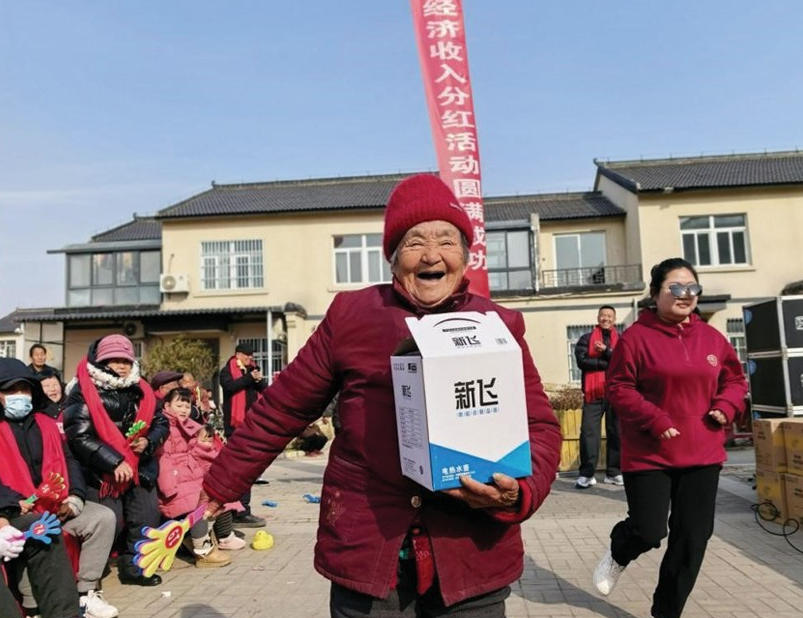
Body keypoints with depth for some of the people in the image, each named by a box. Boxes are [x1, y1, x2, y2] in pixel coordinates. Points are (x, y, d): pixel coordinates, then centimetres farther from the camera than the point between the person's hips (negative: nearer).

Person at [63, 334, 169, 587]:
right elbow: (79, 436, -17)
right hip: (100, 471, -5)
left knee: (147, 517, 4)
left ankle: (133, 565, 20)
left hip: (139, 467, 6)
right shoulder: (84, 393, -10)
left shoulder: (140, 391, 7)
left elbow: (161, 423, 13)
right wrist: (114, 461, -22)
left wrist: (148, 441, -10)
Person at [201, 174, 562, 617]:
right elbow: (281, 410, 8)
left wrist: (520, 491, -15)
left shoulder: (498, 326, 4)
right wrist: (220, 485, 15)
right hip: (365, 550, 0)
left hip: (472, 556, 1)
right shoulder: (350, 315, 2)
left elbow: (539, 426, 5)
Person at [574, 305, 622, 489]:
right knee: (588, 432, -4)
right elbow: (582, 361, -7)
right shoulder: (586, 339, 9)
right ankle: (587, 474, 2)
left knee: (616, 433, 7)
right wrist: (610, 362, -9)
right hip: (593, 393, -1)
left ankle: (613, 473, 17)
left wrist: (605, 351, -14)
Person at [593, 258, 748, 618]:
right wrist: (654, 420, -19)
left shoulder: (711, 338, 7)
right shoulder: (636, 337, -9)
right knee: (649, 532, -5)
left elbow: (735, 380, 17)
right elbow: (618, 388, -9)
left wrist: (725, 407, -3)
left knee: (692, 538, 8)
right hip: (649, 454, -5)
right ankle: (618, 555, 33)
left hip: (702, 455, 5)